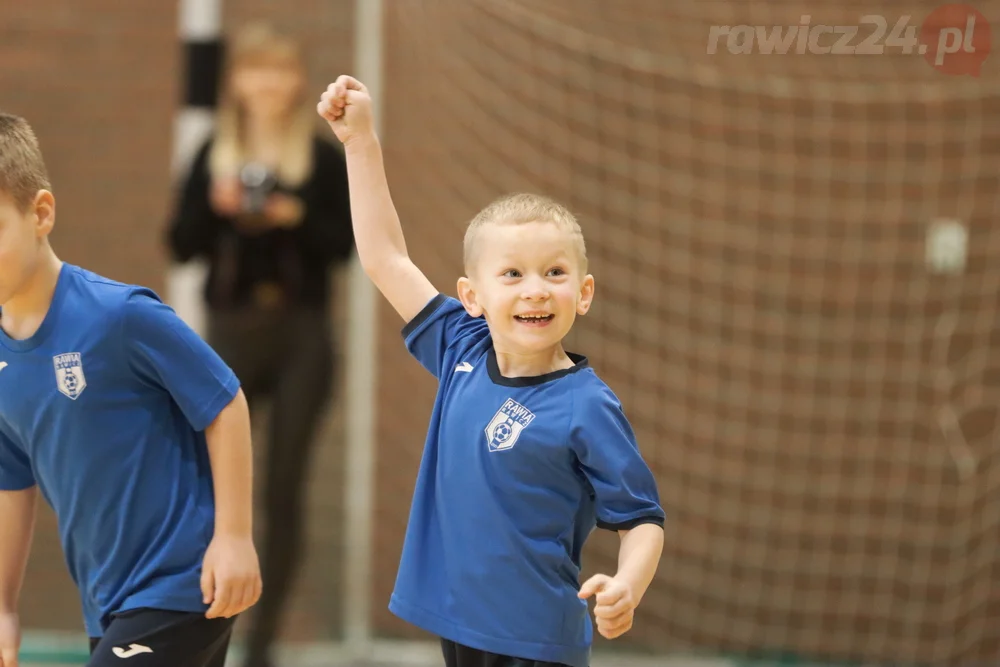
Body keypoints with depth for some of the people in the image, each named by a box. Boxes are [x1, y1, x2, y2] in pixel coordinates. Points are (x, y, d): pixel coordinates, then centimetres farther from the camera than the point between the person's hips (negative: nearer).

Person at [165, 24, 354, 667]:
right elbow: (182, 245, 3)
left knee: (285, 493, 3)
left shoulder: (325, 158, 2)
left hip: (302, 336, 0)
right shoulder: (214, 156, 5)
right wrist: (216, 209, -15)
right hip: (232, 332, 0)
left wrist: (297, 219, -18)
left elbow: (346, 244, -2)